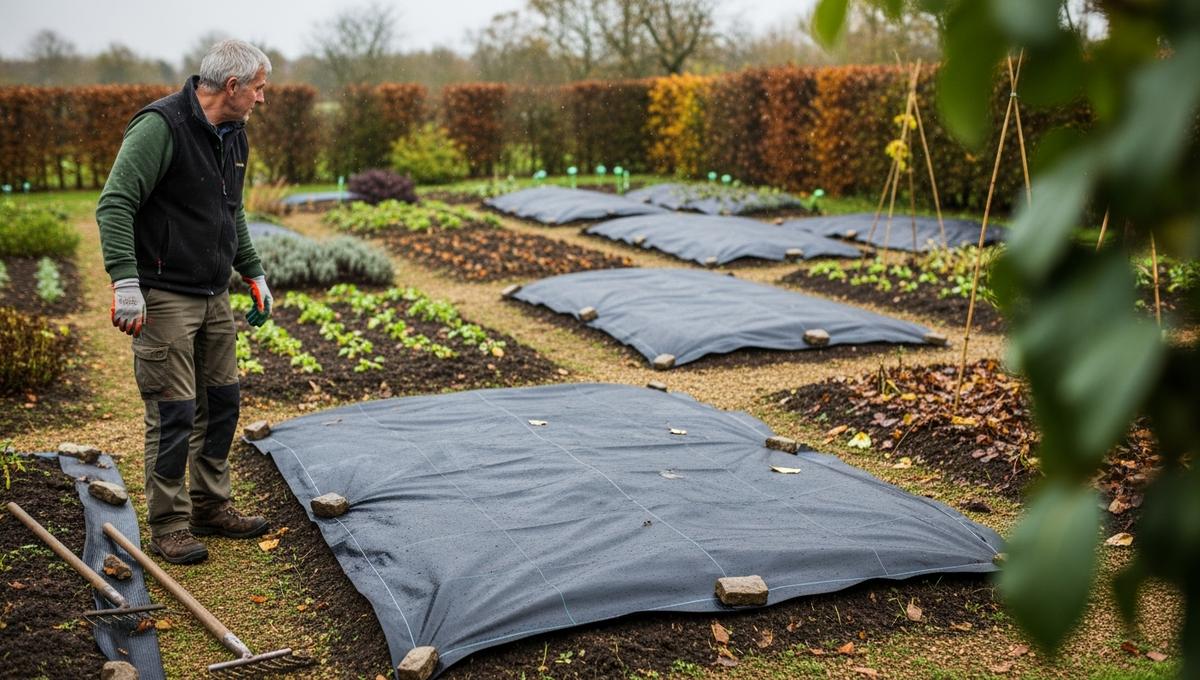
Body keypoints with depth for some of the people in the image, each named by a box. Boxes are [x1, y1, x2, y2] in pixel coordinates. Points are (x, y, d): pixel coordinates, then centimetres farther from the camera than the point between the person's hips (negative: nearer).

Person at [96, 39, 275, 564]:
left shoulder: (233, 135, 12)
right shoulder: (160, 126, -16)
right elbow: (114, 205, -21)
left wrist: (253, 273, 22)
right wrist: (125, 281, -28)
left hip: (214, 295, 9)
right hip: (165, 298, -9)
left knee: (221, 400, 13)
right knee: (173, 412, -4)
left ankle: (211, 508, 26)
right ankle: (168, 527, 9)